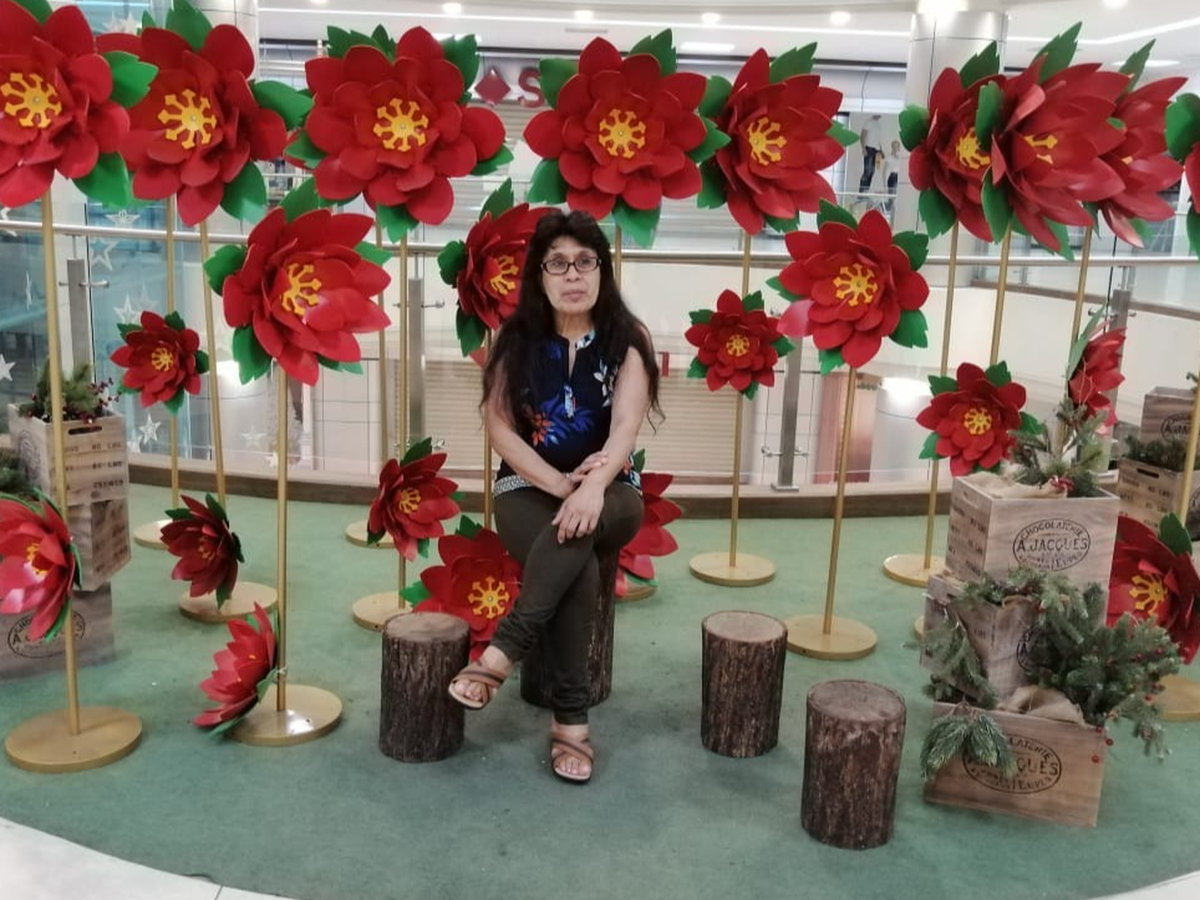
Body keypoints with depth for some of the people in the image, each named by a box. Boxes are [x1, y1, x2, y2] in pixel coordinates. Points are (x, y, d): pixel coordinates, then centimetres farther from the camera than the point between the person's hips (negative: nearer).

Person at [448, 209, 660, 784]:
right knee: (578, 566, -33)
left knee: (580, 530, -38)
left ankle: (502, 649, -34)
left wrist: (592, 487, -36)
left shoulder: (628, 339, -3)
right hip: (529, 489, 0)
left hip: (611, 492, 0)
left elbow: (625, 425, -17)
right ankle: (570, 718, -28)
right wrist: (560, 483, -20)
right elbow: (500, 427, -6)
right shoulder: (518, 340, 0)